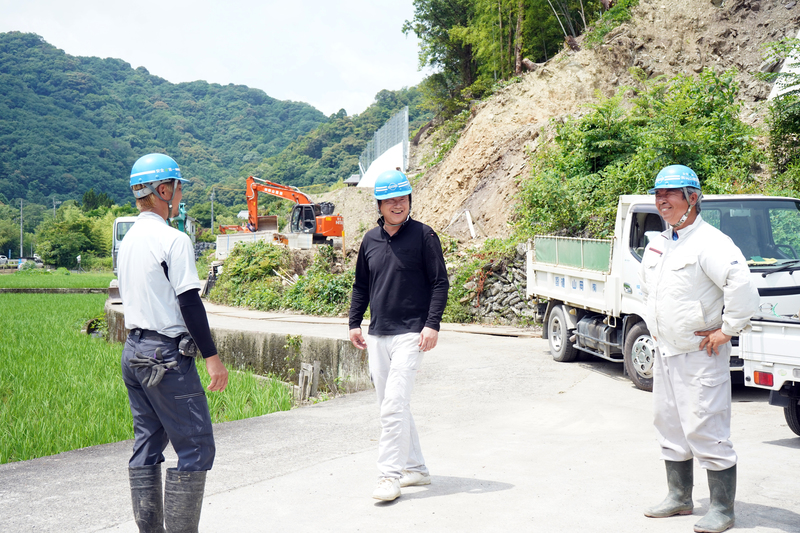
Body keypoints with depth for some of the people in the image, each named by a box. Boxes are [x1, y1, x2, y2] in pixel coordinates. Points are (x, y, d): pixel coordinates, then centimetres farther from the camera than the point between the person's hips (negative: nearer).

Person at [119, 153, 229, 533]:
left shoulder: (128, 241, 13)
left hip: (133, 352, 9)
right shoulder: (173, 240, -13)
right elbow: (190, 304, -16)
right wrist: (211, 356, -13)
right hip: (167, 356, -9)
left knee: (147, 445, 13)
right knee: (196, 448, -4)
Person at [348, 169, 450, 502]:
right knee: (392, 408, 11)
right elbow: (361, 285, 21)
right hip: (377, 336, 6)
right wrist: (354, 323, 13)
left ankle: (391, 475, -8)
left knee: (394, 405, -14)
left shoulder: (423, 236, -4)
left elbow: (440, 283, -5)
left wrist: (432, 324, -14)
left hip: (411, 334, -6)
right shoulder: (370, 240, 11)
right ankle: (415, 468, 22)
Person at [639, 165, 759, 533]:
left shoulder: (709, 242, -16)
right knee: (670, 428, 16)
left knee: (706, 432, -5)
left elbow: (742, 286, -28)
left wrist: (727, 330, -20)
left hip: (700, 355, -9)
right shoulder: (658, 244, 11)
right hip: (664, 353, 9)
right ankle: (679, 497, 30)